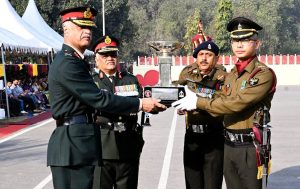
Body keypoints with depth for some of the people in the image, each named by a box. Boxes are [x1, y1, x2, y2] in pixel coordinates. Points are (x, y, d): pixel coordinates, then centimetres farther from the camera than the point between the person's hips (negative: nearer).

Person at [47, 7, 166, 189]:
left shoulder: (74, 60, 18)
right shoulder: (67, 63, -16)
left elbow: (92, 98, 18)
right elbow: (99, 98, -19)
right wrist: (140, 104, -13)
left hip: (77, 143, 10)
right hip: (73, 144, -10)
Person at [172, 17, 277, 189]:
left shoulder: (264, 74, -13)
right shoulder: (232, 74, 12)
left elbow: (236, 104, -21)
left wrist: (198, 102, -15)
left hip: (249, 147, -7)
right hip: (229, 144, 7)